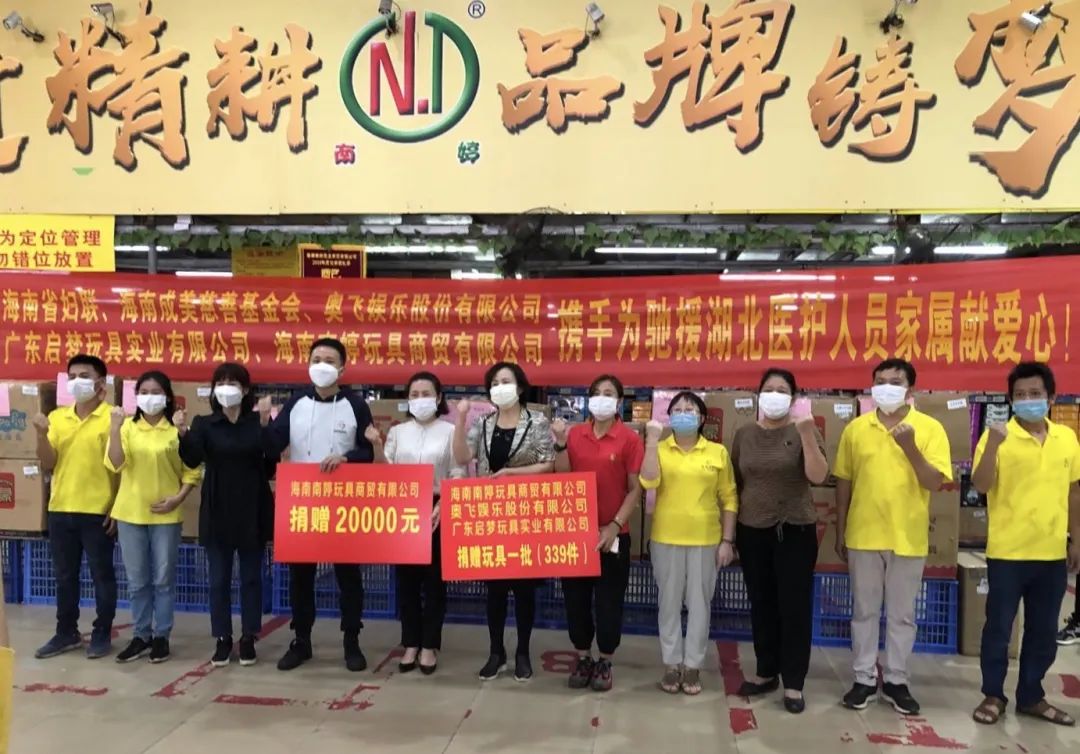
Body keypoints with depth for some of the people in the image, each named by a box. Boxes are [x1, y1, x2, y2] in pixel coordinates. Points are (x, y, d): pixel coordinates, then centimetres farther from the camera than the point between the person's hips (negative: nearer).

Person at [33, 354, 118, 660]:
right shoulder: (57, 417, 8)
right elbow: (48, 464, 5)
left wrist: (117, 509, -10)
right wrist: (42, 434, -12)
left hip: (97, 512, -5)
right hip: (60, 510, 5)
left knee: (101, 575, 5)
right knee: (64, 576, 14)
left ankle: (102, 634, 17)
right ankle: (66, 632, 27)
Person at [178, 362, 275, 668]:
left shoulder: (259, 423, 0)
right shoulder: (204, 424, 1)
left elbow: (272, 463, -5)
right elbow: (192, 460, -15)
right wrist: (183, 433, -30)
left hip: (253, 512, -1)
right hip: (217, 513, 1)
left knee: (251, 577, 8)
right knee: (219, 579, 7)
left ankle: (248, 638, 19)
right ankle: (223, 639, 19)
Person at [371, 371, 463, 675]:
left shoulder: (450, 431, -1)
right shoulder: (398, 431, 9)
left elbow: (457, 476, -4)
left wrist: (441, 508, -16)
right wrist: (376, 447, -11)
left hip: (436, 512, -3)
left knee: (434, 579, 3)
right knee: (406, 578, 8)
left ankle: (430, 646, 14)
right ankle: (411, 644, 18)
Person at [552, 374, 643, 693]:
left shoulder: (630, 439, -6)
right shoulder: (574, 434, 3)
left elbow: (636, 490, -6)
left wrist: (614, 526, -13)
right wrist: (560, 444, -10)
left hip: (613, 534, -3)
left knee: (609, 601, 7)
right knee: (576, 598, 10)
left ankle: (605, 663, 23)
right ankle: (583, 659, 26)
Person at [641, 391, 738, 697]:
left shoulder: (718, 452, 2)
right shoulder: (659, 450, 2)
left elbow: (729, 499, 3)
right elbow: (649, 482, -16)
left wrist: (727, 541, -1)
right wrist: (652, 439, -15)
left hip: (706, 540, 0)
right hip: (666, 539, 0)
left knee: (699, 603, 7)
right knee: (669, 602, 8)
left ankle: (693, 665, 19)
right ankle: (672, 663, 21)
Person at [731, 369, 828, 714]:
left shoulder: (804, 431, -4)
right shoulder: (744, 434, 5)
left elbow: (818, 477, -17)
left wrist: (807, 435, -27)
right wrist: (731, 528, 10)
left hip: (795, 530, -3)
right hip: (752, 530, 3)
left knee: (795, 605, 1)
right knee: (761, 604, 11)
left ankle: (794, 682, 12)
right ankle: (766, 672, 25)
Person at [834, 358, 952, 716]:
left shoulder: (930, 428, -4)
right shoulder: (855, 429, 2)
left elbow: (934, 483, -9)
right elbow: (844, 483, 6)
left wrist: (910, 448, -23)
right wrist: (840, 533, 6)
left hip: (908, 538, -1)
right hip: (863, 536, 1)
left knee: (902, 615, 11)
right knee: (865, 612, 10)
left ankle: (896, 680, 25)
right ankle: (864, 679, 22)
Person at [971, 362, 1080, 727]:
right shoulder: (997, 435, -8)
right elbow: (980, 486, -16)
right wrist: (993, 443, -29)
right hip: (1007, 552, -4)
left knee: (1044, 631, 14)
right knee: (999, 627, 6)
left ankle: (1031, 696, 29)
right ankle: (993, 696, 21)